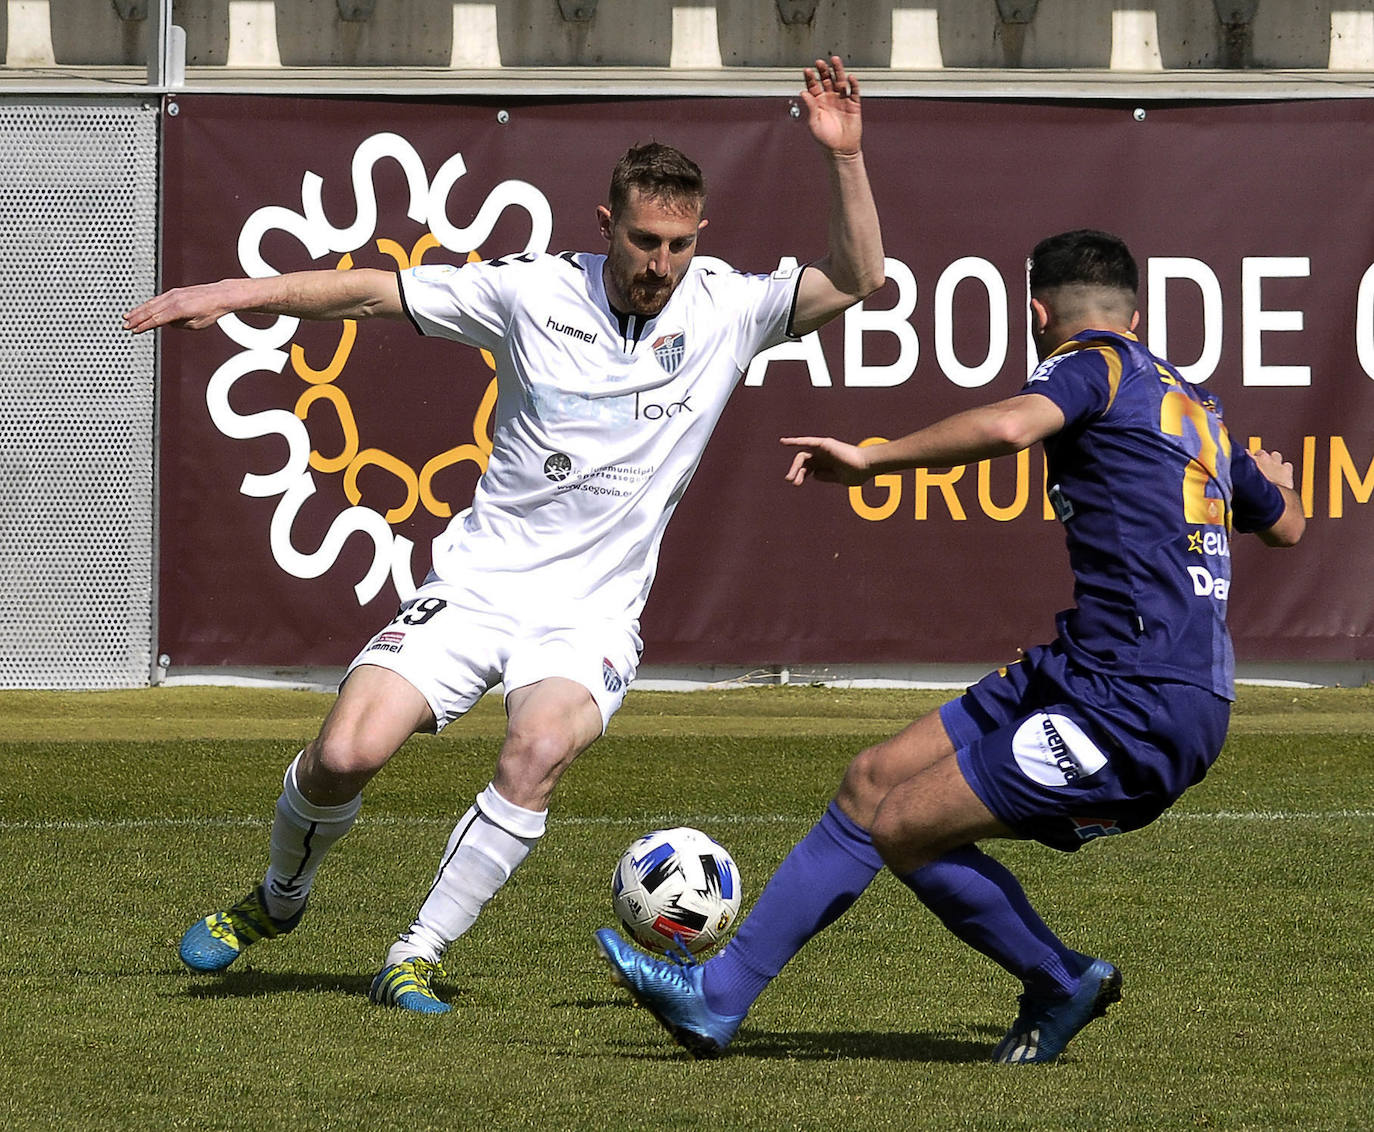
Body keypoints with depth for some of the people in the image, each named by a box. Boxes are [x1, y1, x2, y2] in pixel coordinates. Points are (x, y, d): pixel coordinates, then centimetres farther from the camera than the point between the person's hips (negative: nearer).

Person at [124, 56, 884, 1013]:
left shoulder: (726, 312, -3)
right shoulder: (536, 291, -5)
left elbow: (857, 281, -11)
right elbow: (374, 291, 0)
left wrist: (844, 157, -24)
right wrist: (235, 294, -5)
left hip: (592, 613, 0)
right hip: (477, 582, 0)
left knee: (539, 752, -30)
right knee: (346, 754, -15)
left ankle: (417, 959, -14)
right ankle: (278, 901, 18)